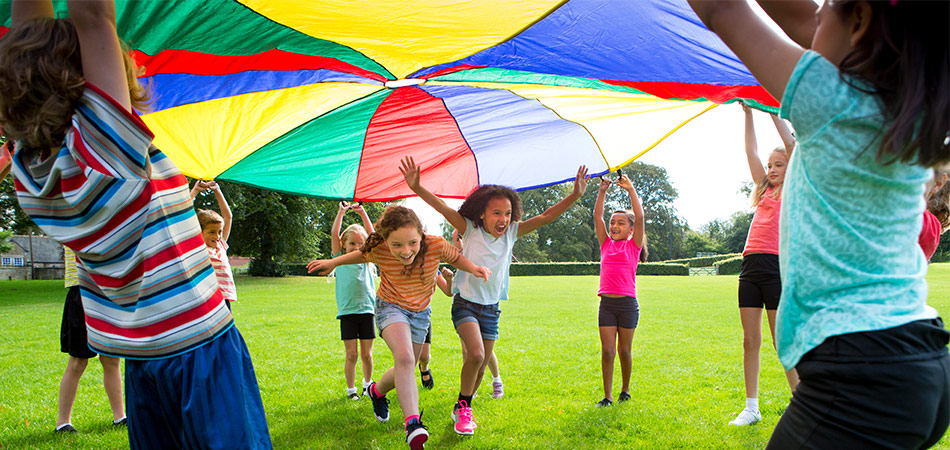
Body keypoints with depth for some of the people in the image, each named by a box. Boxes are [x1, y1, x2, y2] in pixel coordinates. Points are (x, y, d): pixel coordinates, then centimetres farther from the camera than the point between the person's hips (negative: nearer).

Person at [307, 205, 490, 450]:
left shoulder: (436, 245, -28)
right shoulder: (379, 251, -25)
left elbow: (455, 257, -7)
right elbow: (362, 254, 0)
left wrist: (473, 268, -25)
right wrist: (333, 262, -2)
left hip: (420, 312, 3)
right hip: (391, 307, -3)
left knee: (404, 373, 13)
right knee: (405, 359, -30)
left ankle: (377, 391, 45)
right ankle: (413, 423, -29)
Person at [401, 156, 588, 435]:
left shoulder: (511, 233, -2)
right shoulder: (470, 229, -11)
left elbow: (545, 217, -6)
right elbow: (444, 209, -23)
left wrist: (575, 196, -15)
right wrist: (417, 188, -36)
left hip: (492, 308, 4)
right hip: (466, 303, -4)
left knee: (480, 365, 9)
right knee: (476, 355, -23)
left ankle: (462, 409, 32)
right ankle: (463, 408, 0)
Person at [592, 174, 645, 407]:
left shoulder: (633, 245, 3)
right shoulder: (606, 244, 10)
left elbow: (639, 217, -8)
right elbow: (597, 217, 6)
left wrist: (630, 189, -10)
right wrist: (602, 191, -1)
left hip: (627, 303, -2)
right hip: (607, 303, 2)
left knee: (624, 350, 8)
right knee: (607, 351, -1)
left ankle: (625, 390, 27)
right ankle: (607, 396, 6)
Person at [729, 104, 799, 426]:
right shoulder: (764, 191, 20)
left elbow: (791, 143, -1)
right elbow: (751, 152, 18)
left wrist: (773, 109, 3)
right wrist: (748, 114, 15)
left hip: (776, 266, -6)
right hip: (751, 266, 6)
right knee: (750, 341, 5)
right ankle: (751, 408, 11)